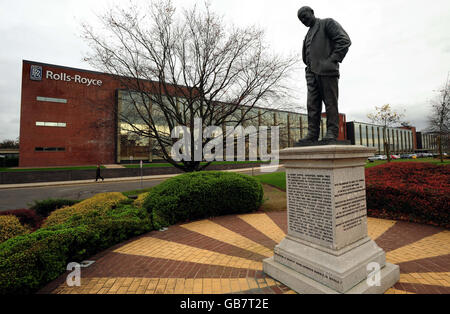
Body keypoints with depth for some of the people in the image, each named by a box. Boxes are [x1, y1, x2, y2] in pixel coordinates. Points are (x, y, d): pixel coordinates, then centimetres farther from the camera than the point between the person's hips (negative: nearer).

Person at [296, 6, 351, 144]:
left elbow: (345, 40, -2)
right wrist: (309, 66, 11)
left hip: (327, 71, -6)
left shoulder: (328, 23, 10)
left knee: (330, 102, -7)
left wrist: (333, 60, -10)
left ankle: (332, 133, -7)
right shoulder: (308, 35, 30)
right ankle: (312, 134, -5)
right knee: (312, 105, -3)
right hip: (312, 73, 6)